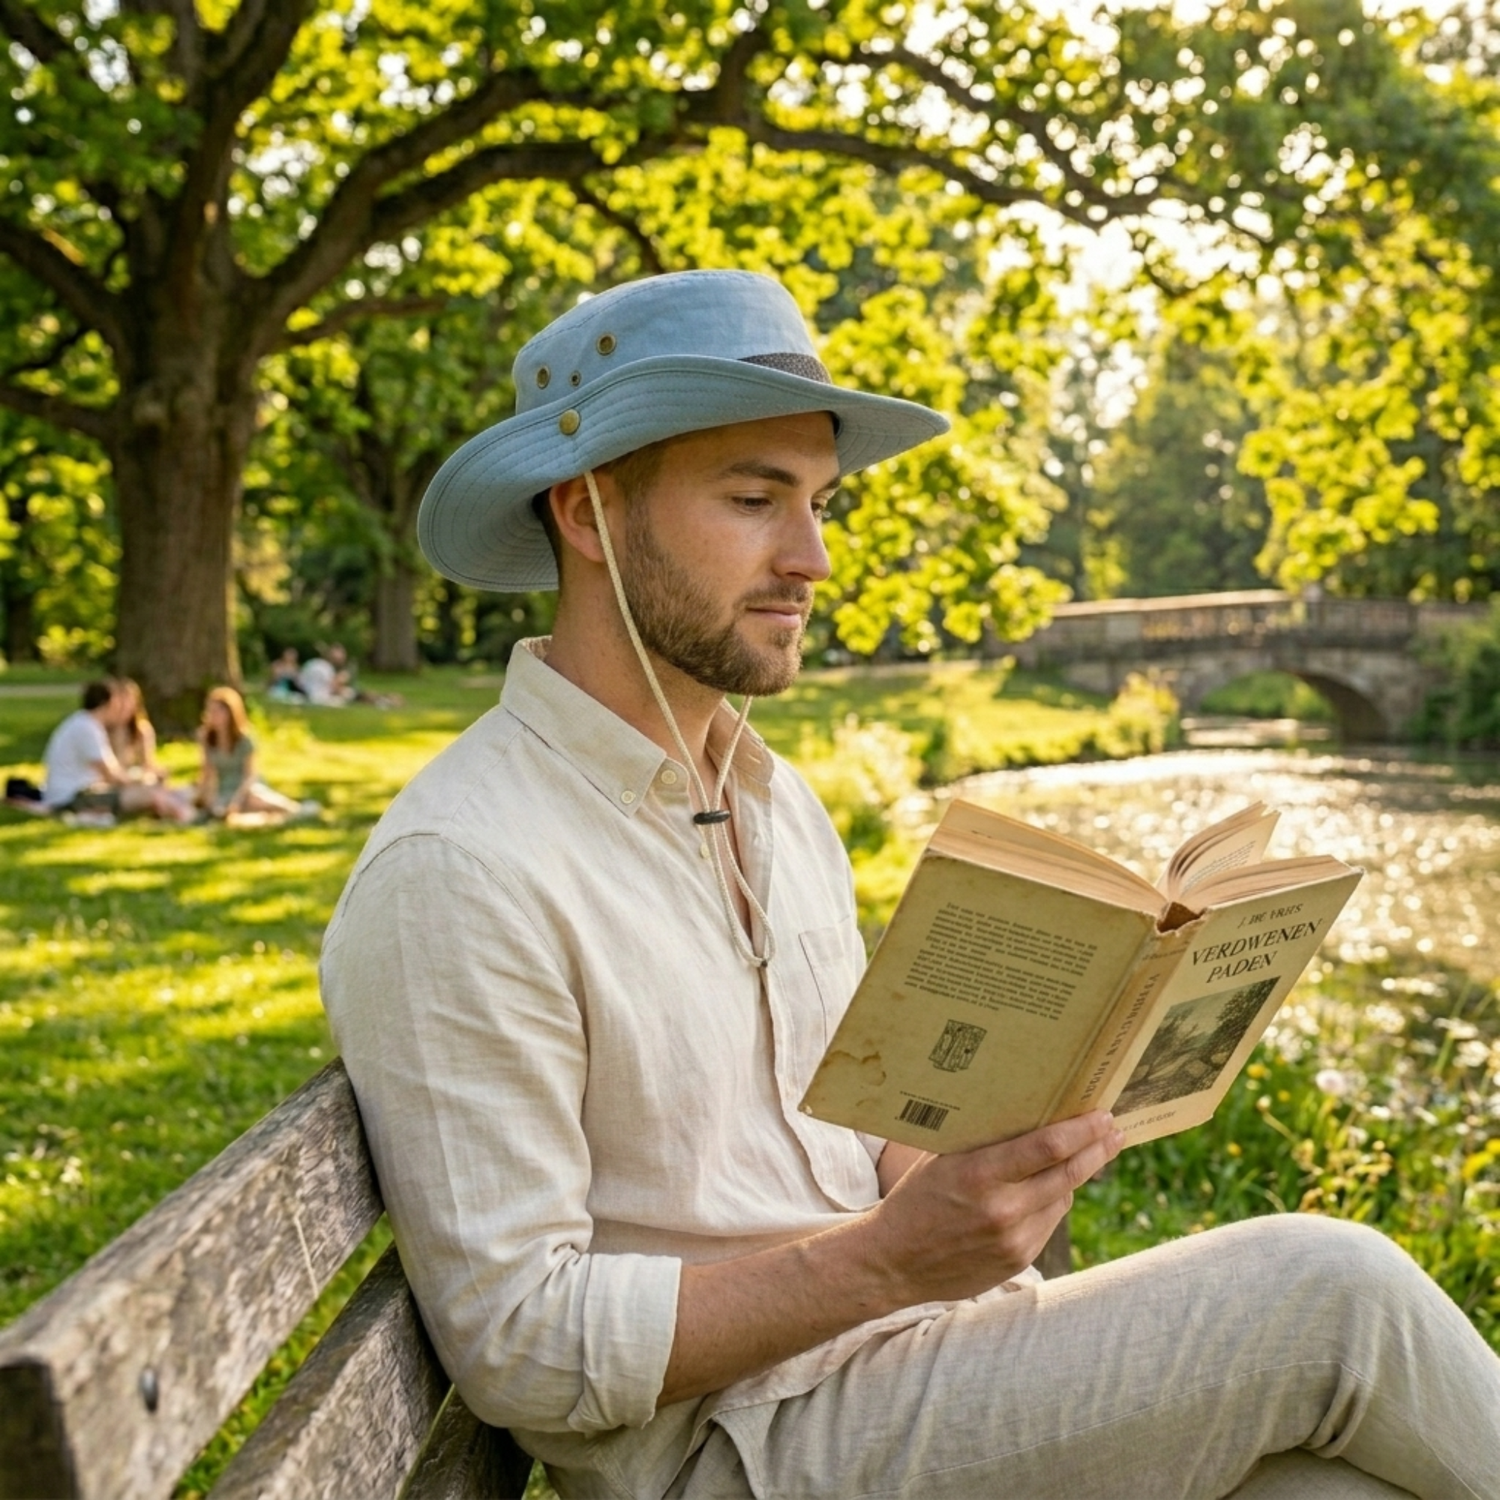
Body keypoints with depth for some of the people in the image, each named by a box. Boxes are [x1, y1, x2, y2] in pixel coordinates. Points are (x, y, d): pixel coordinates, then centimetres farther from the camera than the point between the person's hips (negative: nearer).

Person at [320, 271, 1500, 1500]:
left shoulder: (780, 804, 8)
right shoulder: (455, 875, -18)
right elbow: (521, 1343, -18)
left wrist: (998, 1156, -4)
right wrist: (890, 1258, -24)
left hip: (893, 1360, 7)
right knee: (1331, 1295, -15)